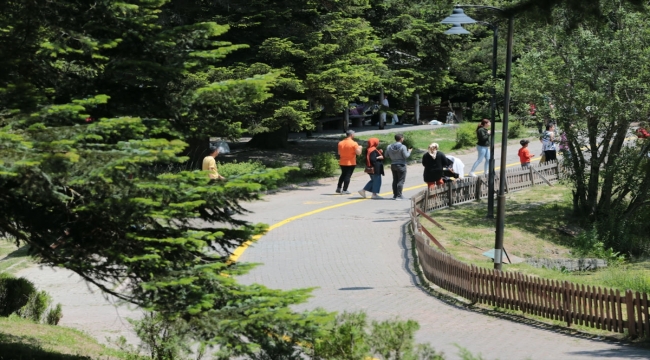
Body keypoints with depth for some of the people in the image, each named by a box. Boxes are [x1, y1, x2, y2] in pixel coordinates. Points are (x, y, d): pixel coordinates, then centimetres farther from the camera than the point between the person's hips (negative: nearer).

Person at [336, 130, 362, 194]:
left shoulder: (340, 143, 2)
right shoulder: (354, 143, -14)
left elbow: (339, 153, 9)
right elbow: (358, 153, -15)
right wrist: (360, 148, 4)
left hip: (342, 162, 5)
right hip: (351, 163, -5)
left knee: (343, 175, 21)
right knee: (348, 176, 1)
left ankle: (338, 188, 19)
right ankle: (344, 190, 1)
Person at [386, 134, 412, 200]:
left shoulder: (390, 147, 1)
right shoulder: (402, 147, -16)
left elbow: (386, 155, 5)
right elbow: (406, 156, -16)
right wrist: (409, 151, 2)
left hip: (393, 165, 6)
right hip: (401, 165, -6)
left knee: (395, 180, 14)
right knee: (401, 181, -1)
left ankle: (395, 195, 17)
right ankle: (399, 196, -5)